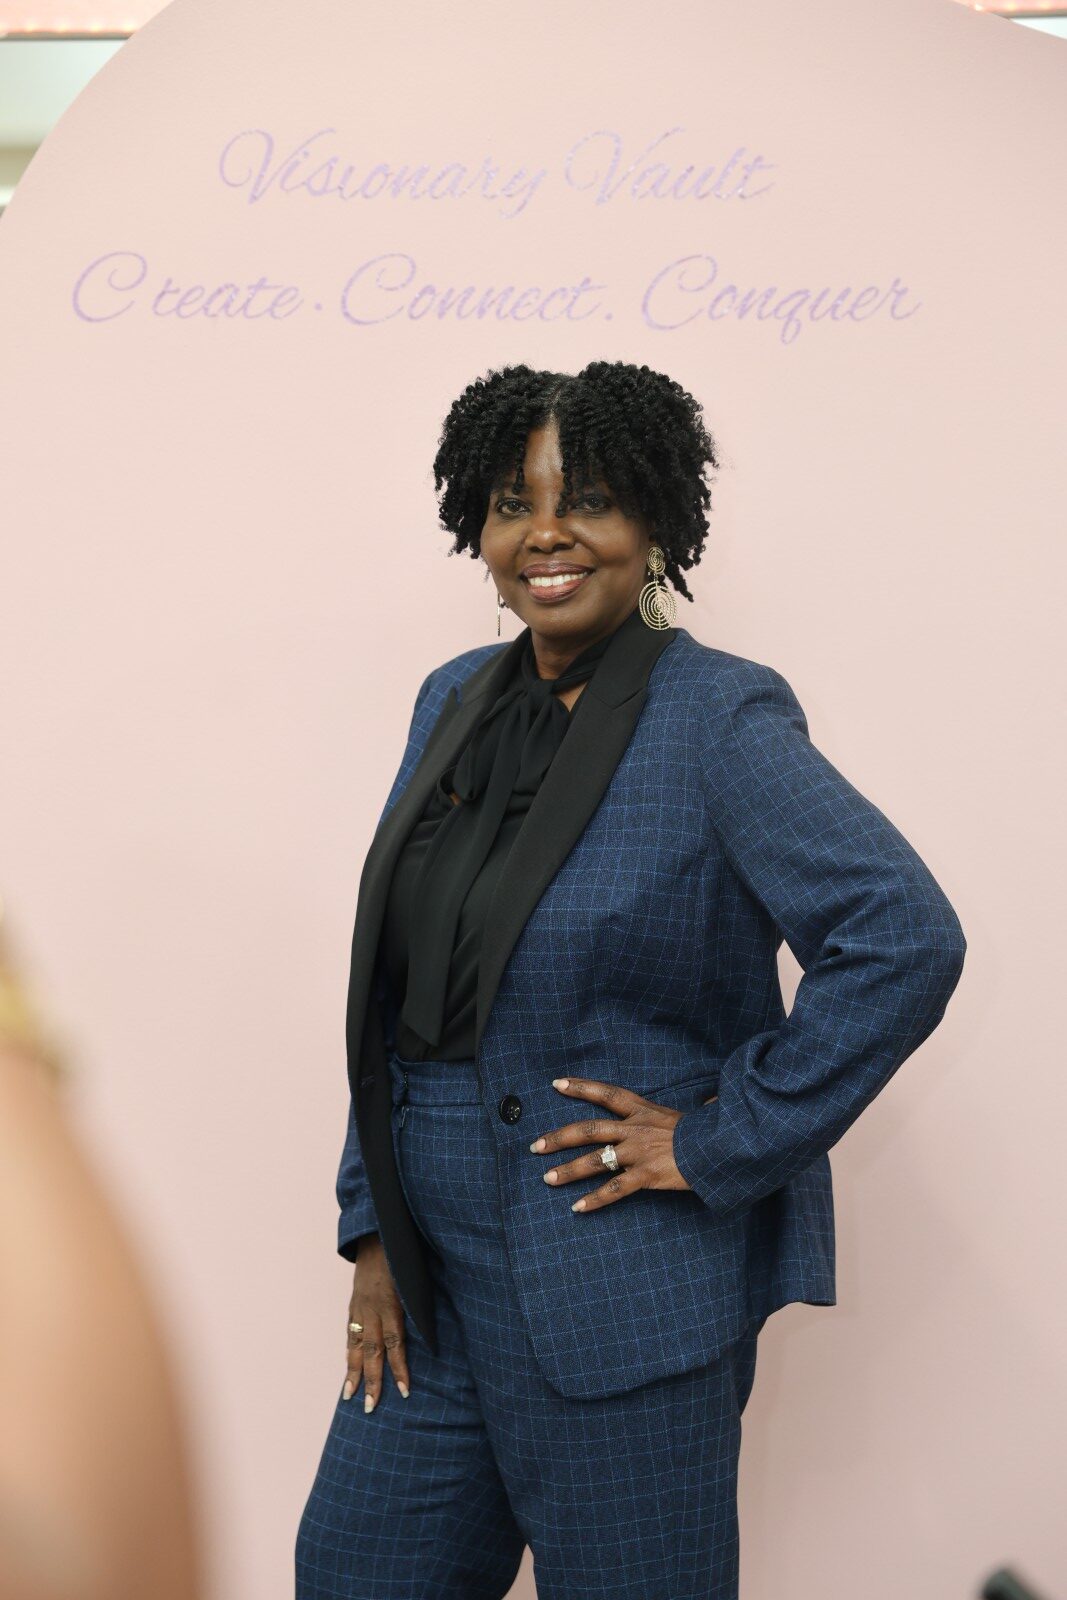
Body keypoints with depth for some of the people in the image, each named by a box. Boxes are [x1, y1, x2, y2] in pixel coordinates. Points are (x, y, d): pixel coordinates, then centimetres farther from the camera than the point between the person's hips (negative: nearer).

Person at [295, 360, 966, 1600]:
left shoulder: (719, 719, -12)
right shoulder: (455, 701, 8)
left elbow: (905, 940, -22)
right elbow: (393, 986, 11)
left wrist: (719, 1144, -18)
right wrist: (372, 1232, 6)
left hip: (621, 1300, -6)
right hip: (433, 1284, 7)